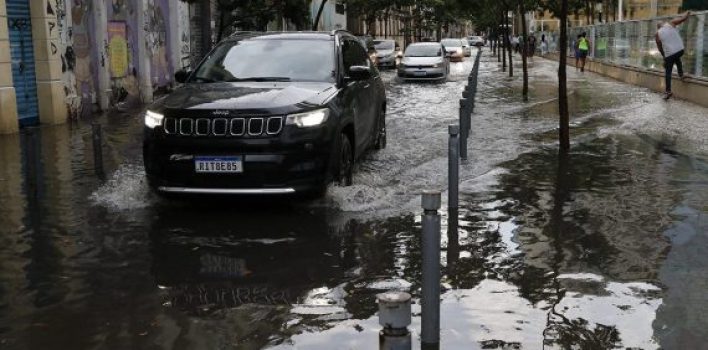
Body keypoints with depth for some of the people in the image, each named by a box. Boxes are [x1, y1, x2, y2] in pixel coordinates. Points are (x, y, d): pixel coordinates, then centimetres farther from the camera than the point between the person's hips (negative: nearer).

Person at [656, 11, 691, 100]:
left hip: (669, 53, -2)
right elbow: (683, 19, 4)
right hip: (680, 49, 2)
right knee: (677, 58, 38)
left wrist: (664, 56, 26)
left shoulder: (657, 34, 7)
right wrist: (687, 13, 26)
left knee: (668, 72, 6)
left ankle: (668, 91, 2)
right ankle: (681, 74, 29)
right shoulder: (670, 24, 6)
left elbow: (660, 48, 13)